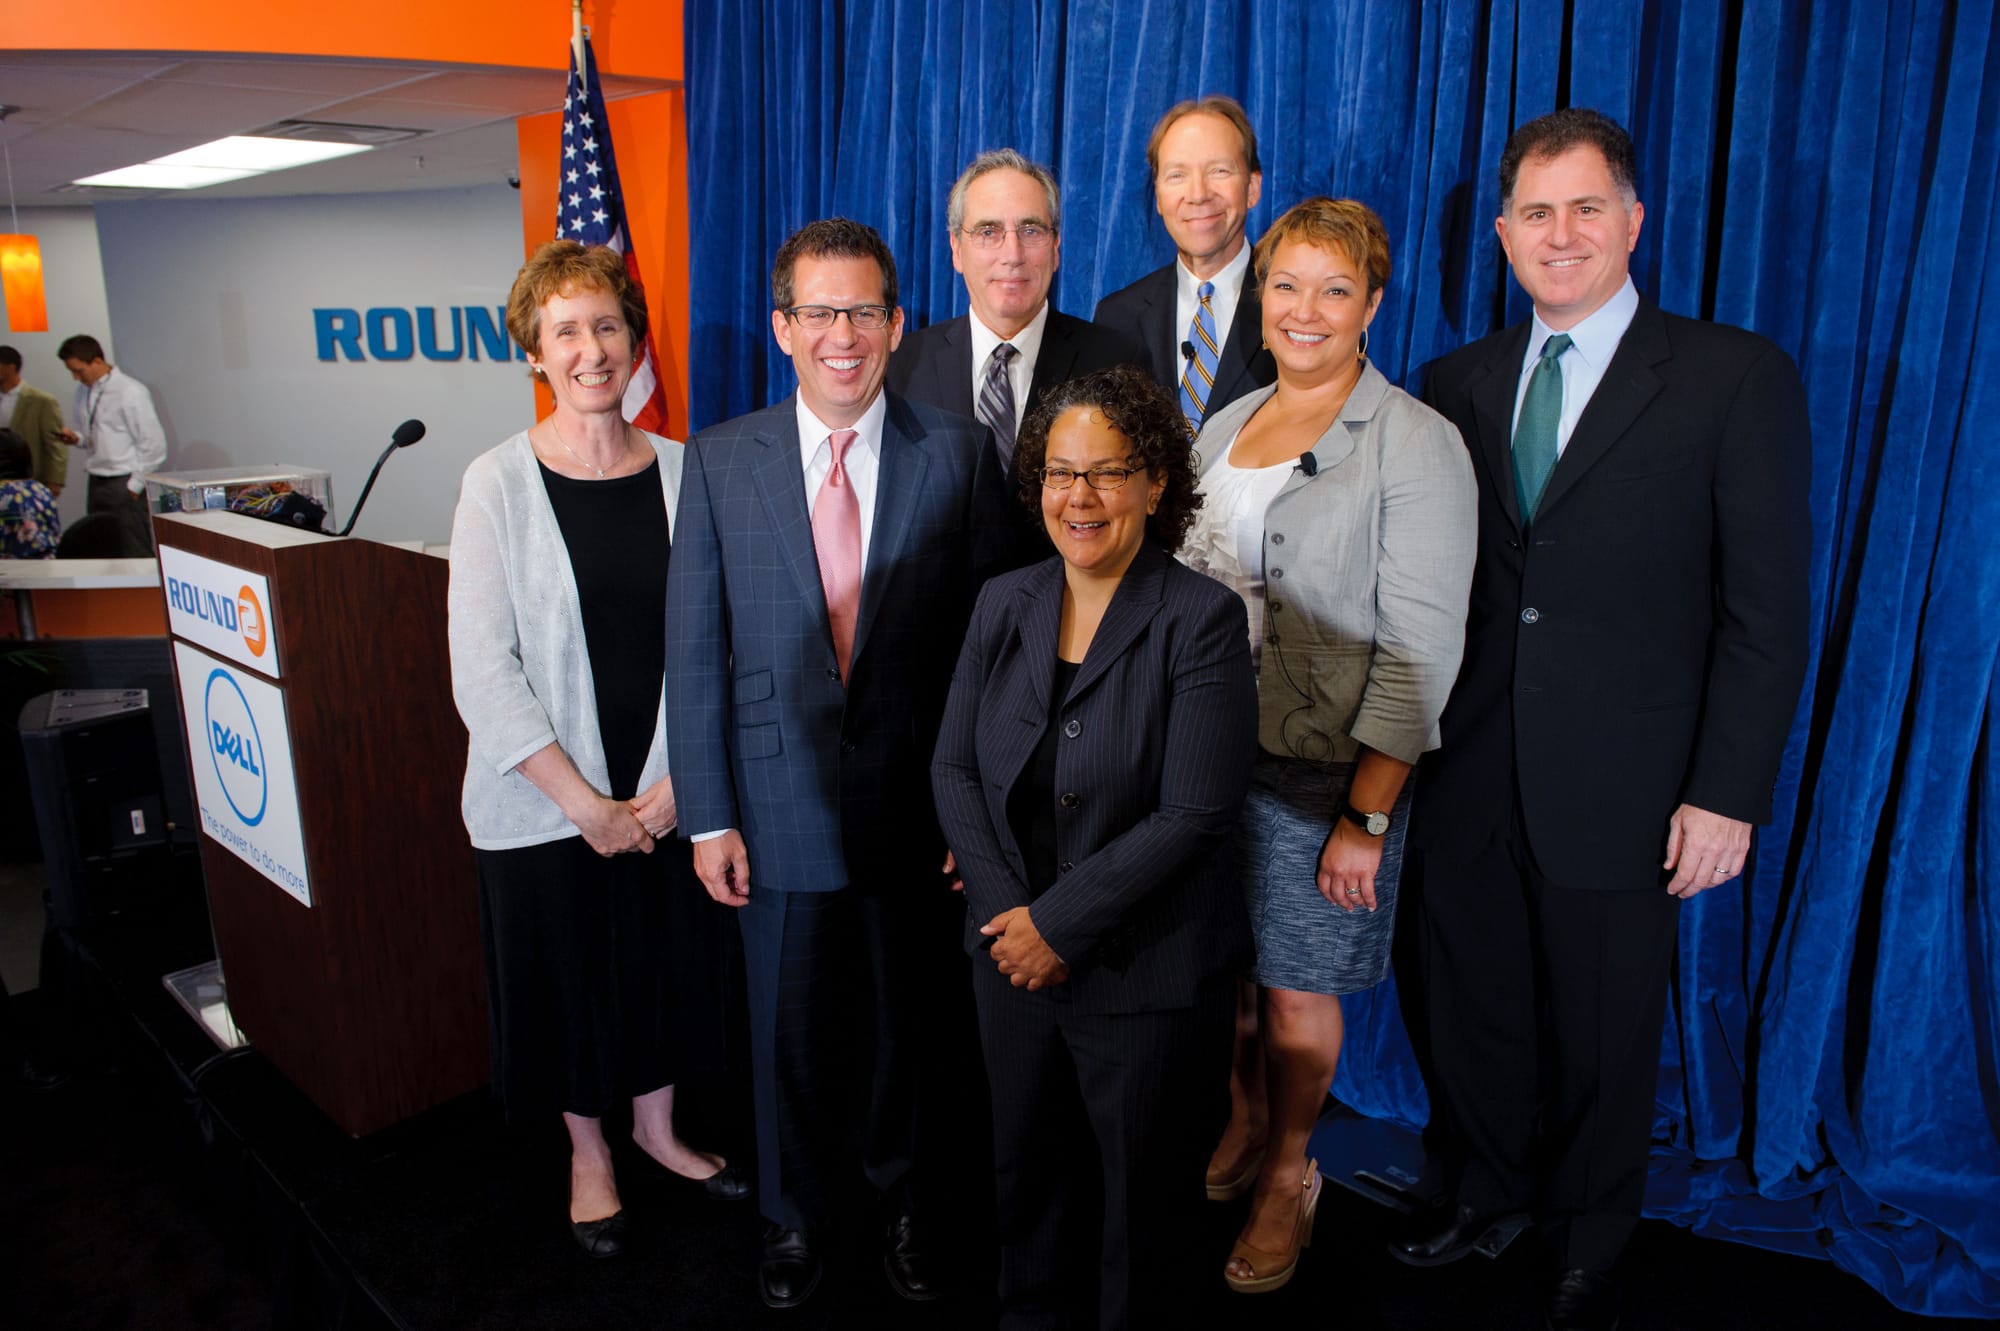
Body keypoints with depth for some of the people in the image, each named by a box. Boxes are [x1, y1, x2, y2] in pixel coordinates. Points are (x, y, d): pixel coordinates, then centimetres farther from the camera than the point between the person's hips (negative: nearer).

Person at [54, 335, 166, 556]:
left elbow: (154, 445, -11)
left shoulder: (130, 392, -11)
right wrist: (77, 438, 1)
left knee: (135, 555, -5)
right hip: (96, 483, 7)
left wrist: (134, 486, -10)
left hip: (125, 484, -7)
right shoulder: (84, 391, 11)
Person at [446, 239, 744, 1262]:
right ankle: (588, 1149, 40)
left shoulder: (680, 470, -1)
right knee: (565, 970, 14)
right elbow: (482, 669, -12)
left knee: (663, 960, 17)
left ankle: (655, 1124, 43)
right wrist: (583, 801, -14)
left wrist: (675, 779, -9)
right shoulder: (498, 483, -9)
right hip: (544, 801, -2)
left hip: (664, 795, 2)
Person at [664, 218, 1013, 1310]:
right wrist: (708, 816, -2)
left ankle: (908, 1206, 43)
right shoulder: (720, 460, -1)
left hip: (917, 804, 0)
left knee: (914, 1023, 17)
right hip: (781, 801, 1)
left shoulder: (958, 453, -4)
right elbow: (693, 649, 0)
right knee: (791, 1029, 16)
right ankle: (797, 1217, 42)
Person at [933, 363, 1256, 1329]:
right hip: (1014, 956, 5)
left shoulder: (1202, 620, -14)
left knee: (1141, 1195, 14)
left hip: (1149, 975, -4)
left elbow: (1194, 813, -18)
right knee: (1028, 1169, 21)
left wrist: (1060, 921, -16)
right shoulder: (1003, 604, 1)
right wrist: (1003, 909, -8)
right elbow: (954, 768, 3)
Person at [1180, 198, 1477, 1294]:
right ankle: (1242, 1123, 43)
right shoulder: (1225, 427, 9)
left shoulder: (1417, 444, -9)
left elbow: (1419, 650, -13)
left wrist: (1366, 817, -16)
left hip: (1322, 770, -4)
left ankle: (1289, 1171, 35)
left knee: (1296, 990, 8)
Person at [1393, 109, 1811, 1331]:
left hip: (1618, 787, -3)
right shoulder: (1461, 382, 7)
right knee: (1474, 1010, 17)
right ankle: (1488, 1186, 44)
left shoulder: (1736, 378, -5)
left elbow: (1768, 609, -7)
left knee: (1604, 1034, 14)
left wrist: (1727, 793, -10)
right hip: (1468, 774, 3)